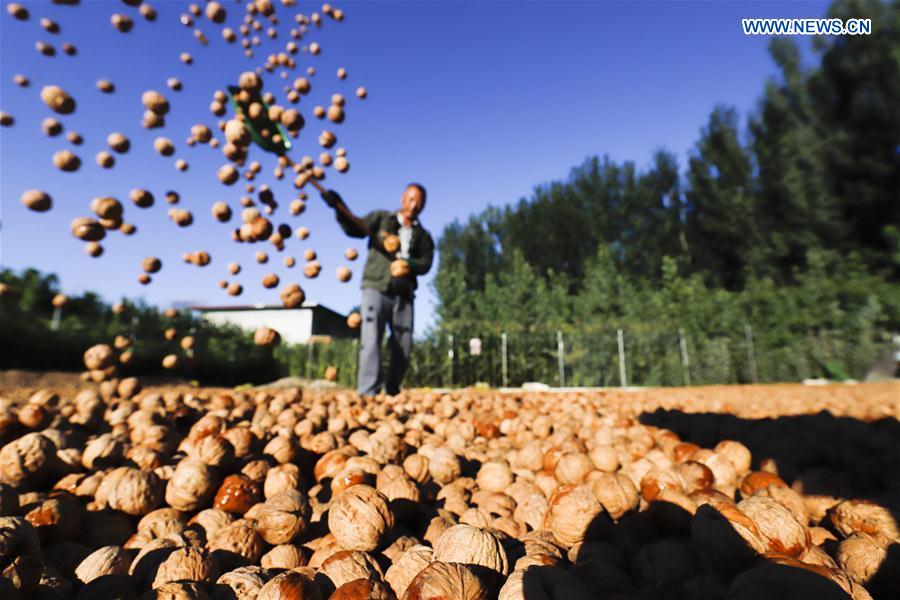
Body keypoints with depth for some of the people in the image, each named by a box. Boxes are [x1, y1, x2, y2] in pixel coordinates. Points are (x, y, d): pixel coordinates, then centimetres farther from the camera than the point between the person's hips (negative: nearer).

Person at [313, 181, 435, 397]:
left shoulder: (423, 236, 16)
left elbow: (426, 263, 3)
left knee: (403, 349, 3)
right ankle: (368, 394, -17)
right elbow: (355, 228, 0)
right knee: (371, 341, -15)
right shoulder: (381, 218, 12)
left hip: (404, 296, 3)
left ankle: (392, 394, 19)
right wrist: (339, 208, -18)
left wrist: (410, 264, -18)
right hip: (376, 289, -3)